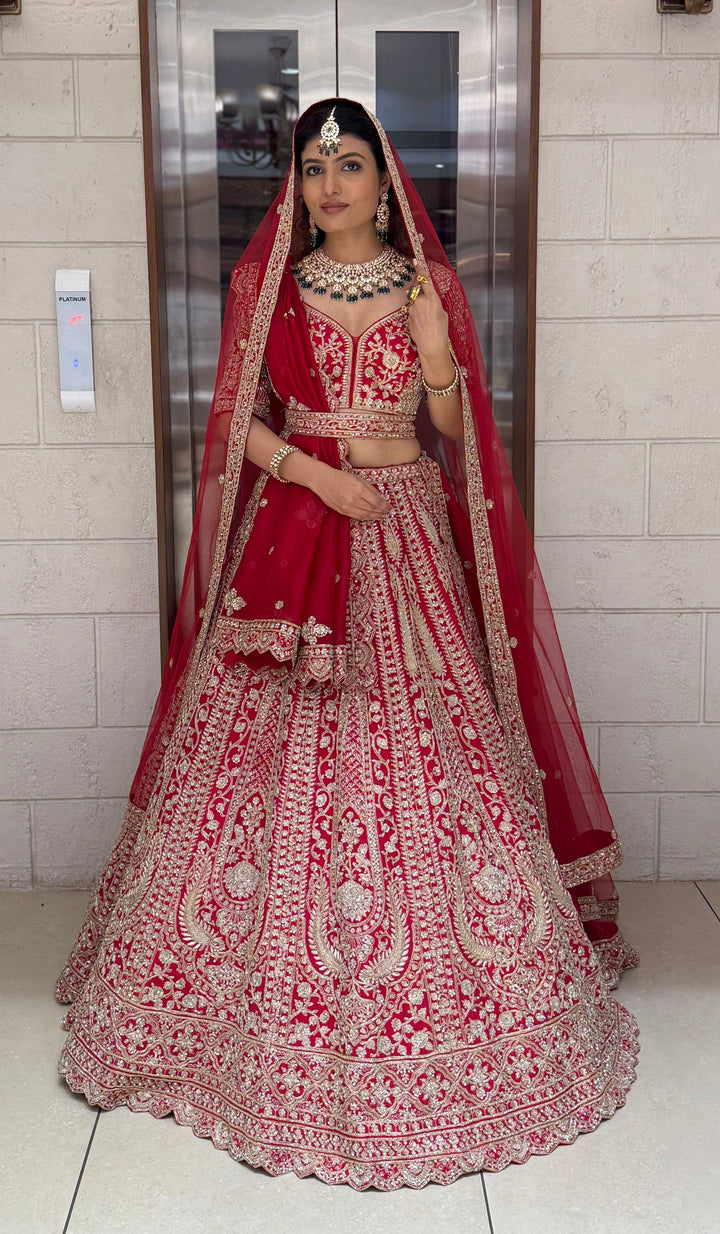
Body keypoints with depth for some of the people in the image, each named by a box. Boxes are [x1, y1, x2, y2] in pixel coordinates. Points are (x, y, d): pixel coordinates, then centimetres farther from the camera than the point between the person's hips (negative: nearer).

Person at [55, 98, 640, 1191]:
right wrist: (314, 472, -9)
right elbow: (238, 421, 3)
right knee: (274, 762, 0)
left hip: (407, 542, 0)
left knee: (424, 752, -1)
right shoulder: (266, 284, 8)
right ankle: (279, 1011, 18)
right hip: (292, 537, 1)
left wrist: (438, 358, -9)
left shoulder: (429, 286, 6)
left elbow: (451, 434, 7)